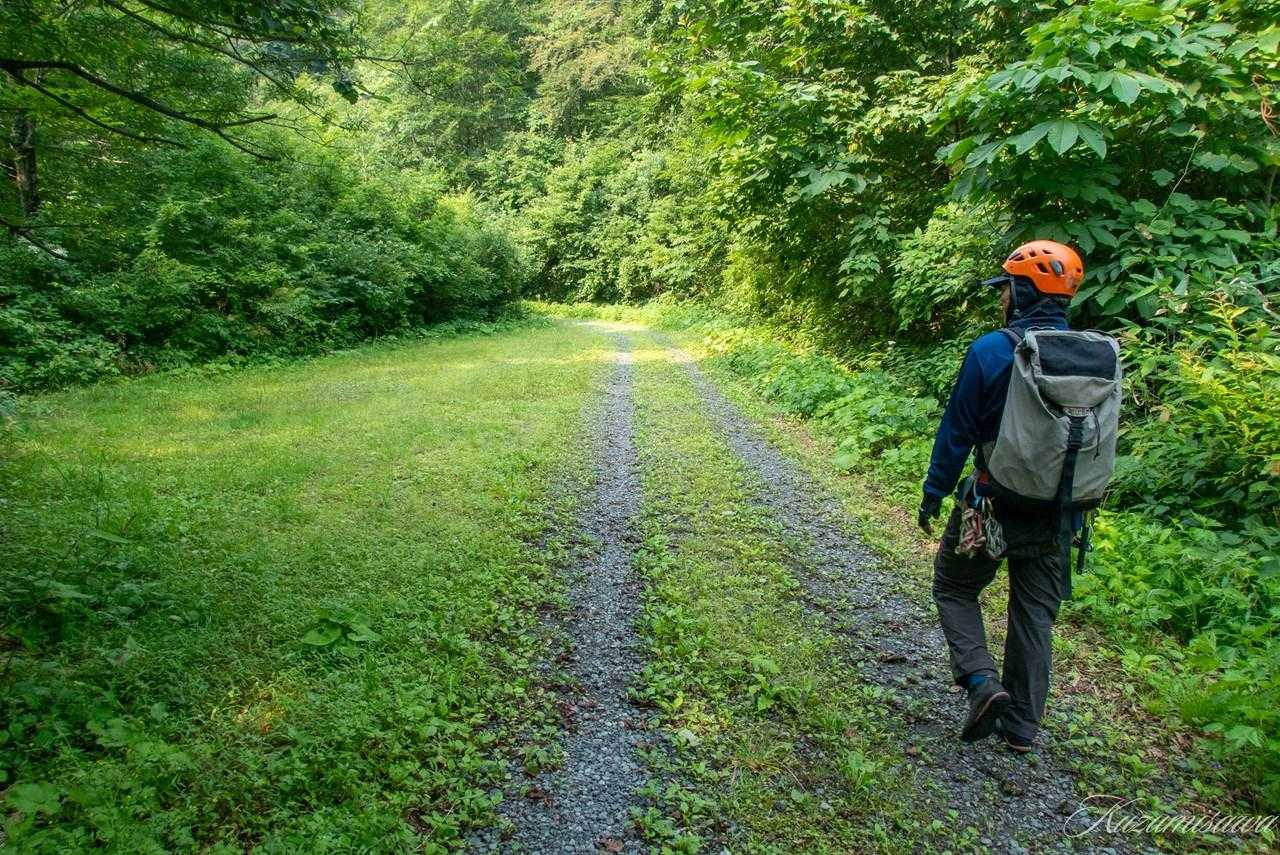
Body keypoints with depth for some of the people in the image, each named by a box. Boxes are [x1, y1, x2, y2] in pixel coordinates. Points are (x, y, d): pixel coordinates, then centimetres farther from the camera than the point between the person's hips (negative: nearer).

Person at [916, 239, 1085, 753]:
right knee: (1035, 615, 14)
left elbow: (957, 431, -12)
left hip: (995, 504, -4)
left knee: (954, 588, 17)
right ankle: (1022, 727, 23)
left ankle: (981, 680, -1)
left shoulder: (992, 351, -15)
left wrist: (933, 495, -1)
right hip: (1058, 514, 5)